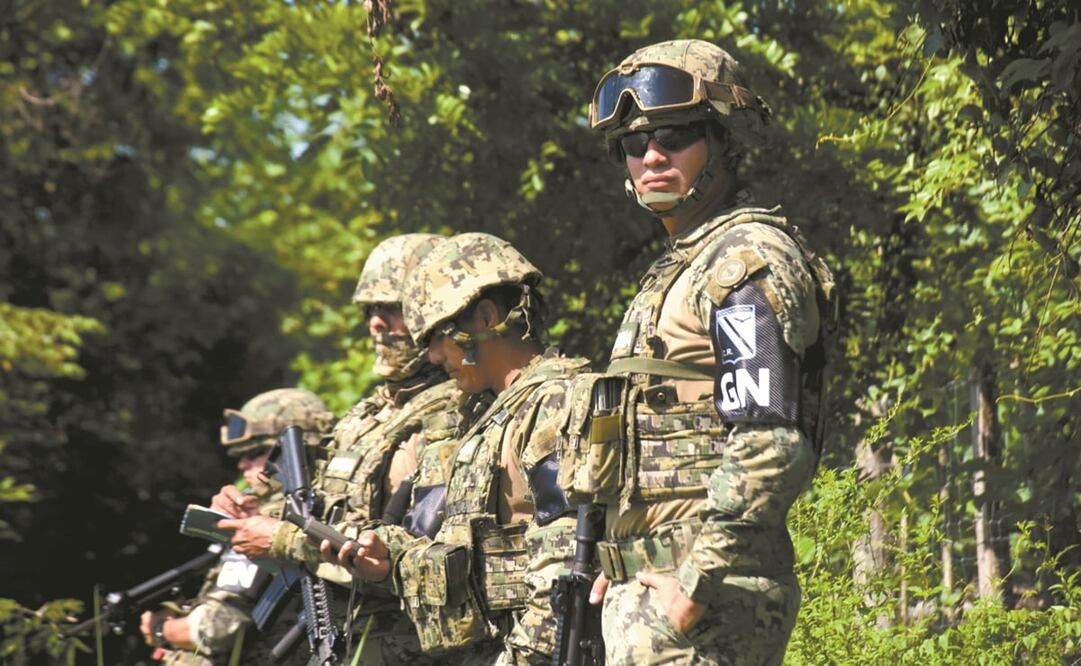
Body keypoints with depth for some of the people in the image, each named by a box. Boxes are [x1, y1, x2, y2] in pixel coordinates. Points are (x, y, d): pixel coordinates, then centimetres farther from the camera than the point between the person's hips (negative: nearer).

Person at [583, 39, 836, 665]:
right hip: (655, 584, 10)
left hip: (711, 596, -10)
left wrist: (695, 585, -21)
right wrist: (620, 565, 18)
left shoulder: (747, 260, -9)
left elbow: (770, 448, -19)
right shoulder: (681, 267, 22)